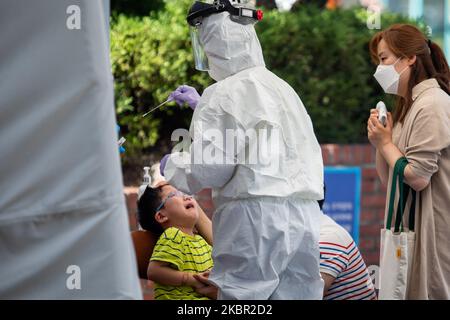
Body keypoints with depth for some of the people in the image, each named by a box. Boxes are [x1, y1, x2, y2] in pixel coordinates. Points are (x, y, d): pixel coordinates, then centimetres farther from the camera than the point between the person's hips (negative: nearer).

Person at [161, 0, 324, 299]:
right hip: (304, 216, 7)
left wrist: (173, 163, 10)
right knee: (296, 292, 5)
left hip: (256, 218, -7)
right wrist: (201, 106, 43)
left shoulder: (225, 94, -7)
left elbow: (208, 170, -9)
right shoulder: (281, 87, 17)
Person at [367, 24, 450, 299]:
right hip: (409, 226, 9)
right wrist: (380, 143, 0)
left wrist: (386, 143, -7)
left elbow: (417, 178, -20)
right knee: (405, 292, 8)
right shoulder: (409, 105, 15)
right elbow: (389, 180, 16)